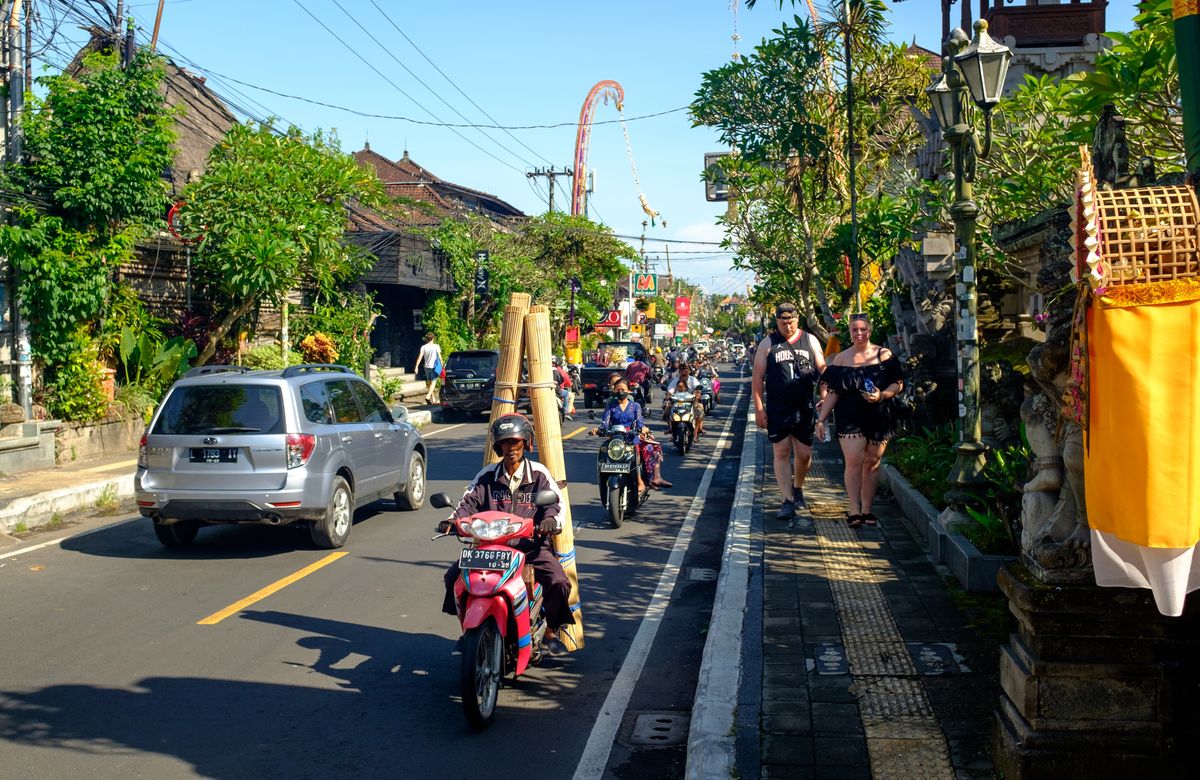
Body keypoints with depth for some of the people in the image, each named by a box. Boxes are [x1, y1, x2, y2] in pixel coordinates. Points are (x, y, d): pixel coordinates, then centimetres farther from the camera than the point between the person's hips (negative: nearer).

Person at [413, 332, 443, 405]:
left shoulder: (423, 347, 0)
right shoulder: (436, 346, -6)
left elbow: (420, 357, -5)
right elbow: (439, 357, -6)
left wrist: (416, 367, -6)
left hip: (426, 366, 4)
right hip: (434, 367, -4)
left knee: (429, 382, 15)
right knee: (433, 382, -4)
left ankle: (433, 399, 22)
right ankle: (428, 396, -24)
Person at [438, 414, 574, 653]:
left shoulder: (539, 474, 4)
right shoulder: (487, 476, 11)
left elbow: (556, 501, -6)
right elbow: (470, 501, 4)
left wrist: (551, 519, -29)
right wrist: (454, 520, -17)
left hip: (531, 544, -2)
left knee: (559, 583, -24)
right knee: (454, 575, -13)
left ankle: (550, 631, 4)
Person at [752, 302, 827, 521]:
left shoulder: (810, 340, 8)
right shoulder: (768, 344, 2)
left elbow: (822, 369, 10)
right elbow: (757, 377, 2)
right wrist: (758, 408, -4)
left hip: (805, 408, 2)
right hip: (777, 410, -1)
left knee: (804, 454, 7)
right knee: (781, 453, -1)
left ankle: (797, 487, 34)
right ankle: (788, 500, 3)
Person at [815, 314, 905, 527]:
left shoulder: (883, 355, 4)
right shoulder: (841, 359, 6)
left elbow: (898, 384, 4)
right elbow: (833, 392, 7)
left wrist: (882, 395, -15)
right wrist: (821, 419, 1)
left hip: (878, 418, 1)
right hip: (849, 418, -1)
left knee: (872, 463, 5)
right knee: (853, 461, -13)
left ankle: (866, 510, 15)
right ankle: (854, 510, -10)